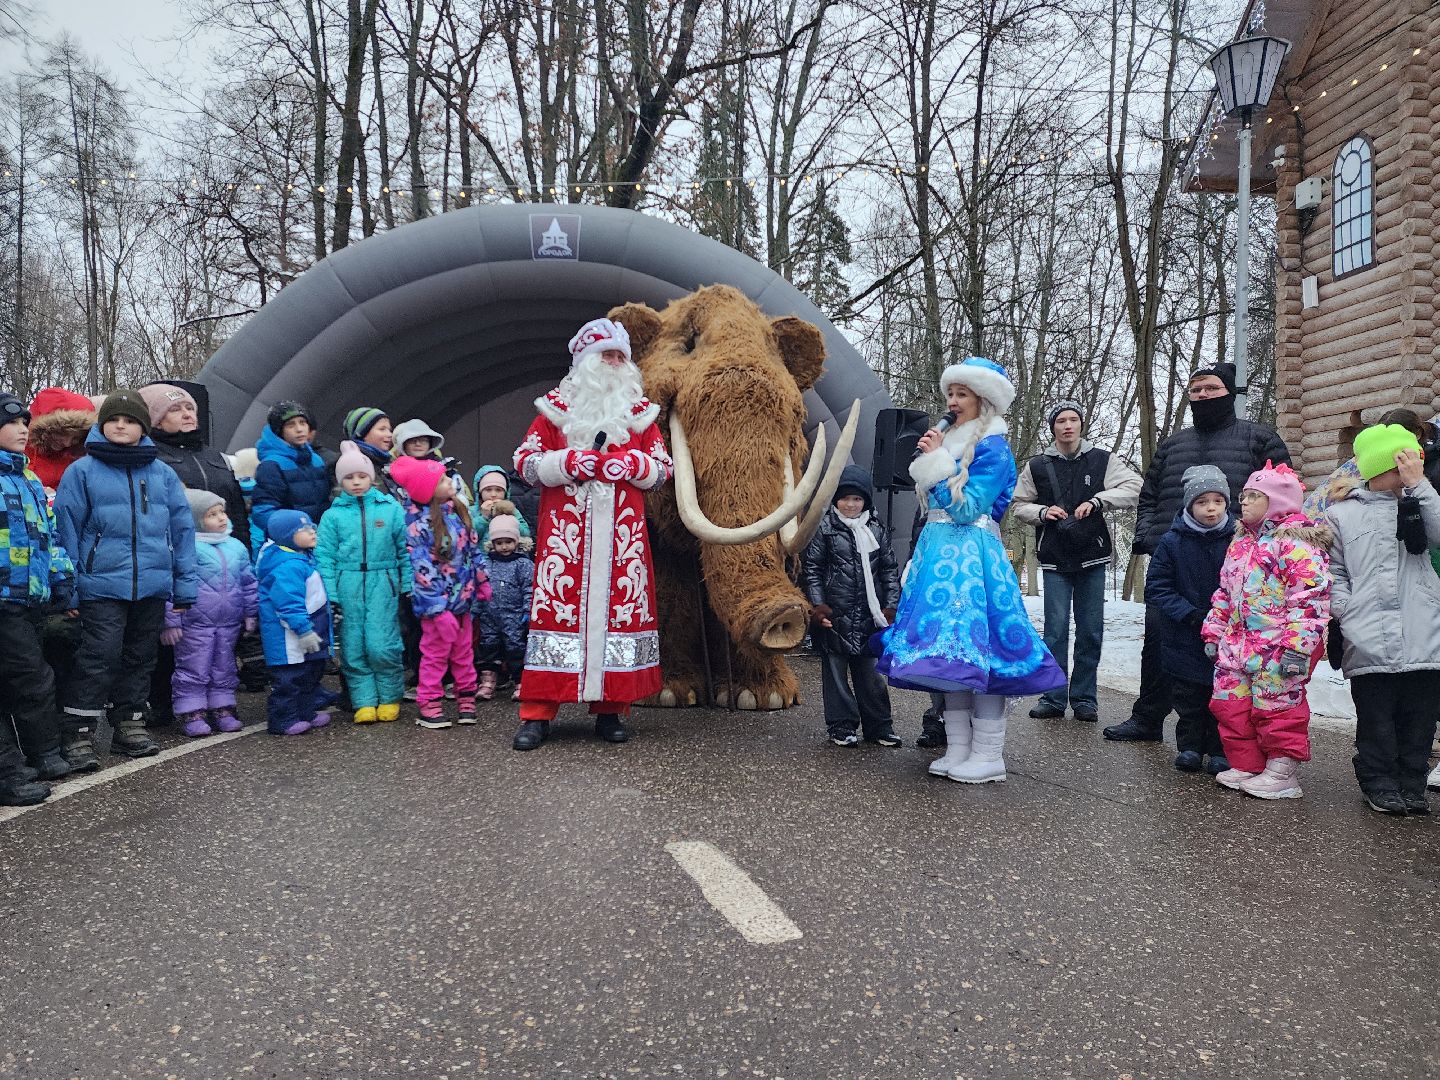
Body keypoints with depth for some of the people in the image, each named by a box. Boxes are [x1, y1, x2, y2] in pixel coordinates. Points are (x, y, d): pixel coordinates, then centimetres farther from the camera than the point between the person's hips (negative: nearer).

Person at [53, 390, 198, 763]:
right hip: (103, 585, -3)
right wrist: (68, 586, -5)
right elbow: (66, 529, 0)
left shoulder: (163, 473, 9)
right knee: (98, 658, -7)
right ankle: (77, 734, 4)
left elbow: (182, 529, 8)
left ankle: (129, 726, 24)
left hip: (153, 585, 3)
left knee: (140, 658, 12)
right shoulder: (82, 471, 2)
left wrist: (184, 584, 3)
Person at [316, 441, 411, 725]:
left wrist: (408, 585, 2)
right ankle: (364, 702, 15)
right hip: (348, 587, 2)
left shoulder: (391, 508, 5)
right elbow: (325, 557, 4)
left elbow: (405, 550, 6)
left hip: (382, 584, -1)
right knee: (354, 648, 4)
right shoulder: (333, 515, 6)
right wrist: (330, 595, -2)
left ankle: (390, 698, 12)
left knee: (381, 646, -7)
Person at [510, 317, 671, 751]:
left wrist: (631, 464, -8)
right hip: (566, 531, -2)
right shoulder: (557, 406, 9)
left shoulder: (640, 410, 14)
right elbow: (525, 462, 4)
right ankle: (537, 713, 0)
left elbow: (663, 467, 12)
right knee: (557, 605, -6)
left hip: (622, 532, 2)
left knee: (619, 605, 1)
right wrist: (570, 462, -12)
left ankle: (611, 709, 12)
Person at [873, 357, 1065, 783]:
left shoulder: (993, 446, -6)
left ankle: (987, 757, -2)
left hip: (971, 553, -8)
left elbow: (968, 507, -15)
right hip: (940, 552, 8)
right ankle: (958, 751, 14)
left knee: (976, 647, -9)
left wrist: (938, 460, -13)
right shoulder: (951, 438, 19)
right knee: (949, 650, 7)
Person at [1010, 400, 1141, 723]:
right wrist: (1043, 512, -8)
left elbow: (1133, 487, -4)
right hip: (1054, 559, 0)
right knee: (1055, 631, 0)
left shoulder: (1102, 460, 3)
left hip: (1092, 556, 0)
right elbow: (1019, 505, 11)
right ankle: (1053, 697, 8)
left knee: (1091, 631, 5)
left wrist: (1097, 501, -16)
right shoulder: (1037, 466, 4)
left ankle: (1084, 697, 15)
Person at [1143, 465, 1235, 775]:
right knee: (1188, 697, 11)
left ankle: (1221, 752, 20)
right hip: (1185, 640, 0)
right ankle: (1190, 746, 25)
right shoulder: (1172, 542, -7)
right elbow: (1156, 588, -7)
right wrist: (1192, 615, -15)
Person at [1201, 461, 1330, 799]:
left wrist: (1298, 645, -23)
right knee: (1230, 704, 9)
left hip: (1279, 645, -9)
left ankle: (1282, 773, 10)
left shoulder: (1296, 541, -12)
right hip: (1238, 642, 9)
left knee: (1276, 704, -2)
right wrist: (1214, 632, 18)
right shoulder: (1241, 543, 16)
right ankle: (1246, 766, 21)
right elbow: (1225, 593, 22)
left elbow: (1312, 597, -18)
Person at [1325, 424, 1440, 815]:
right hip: (1369, 641, -2)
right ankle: (1380, 784, 17)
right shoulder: (1341, 513, 8)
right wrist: (1347, 611, -6)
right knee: (1376, 718, 4)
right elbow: (1334, 571, 7)